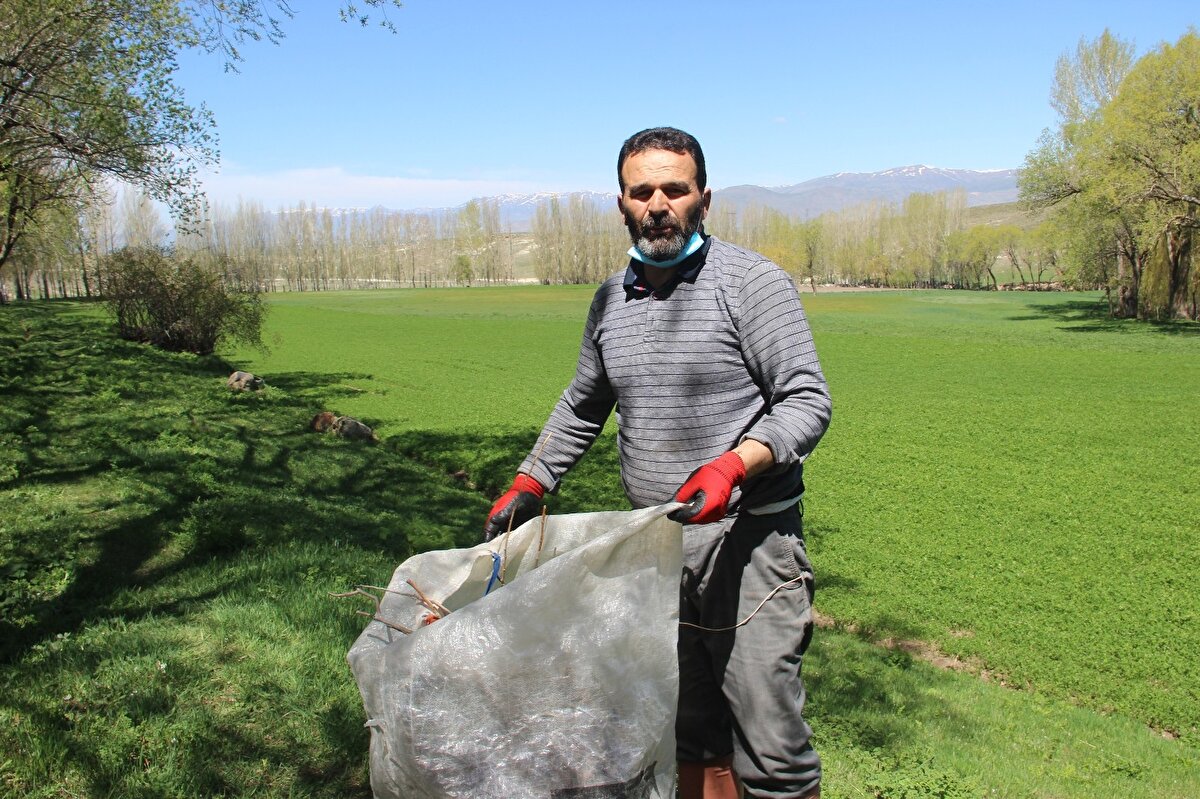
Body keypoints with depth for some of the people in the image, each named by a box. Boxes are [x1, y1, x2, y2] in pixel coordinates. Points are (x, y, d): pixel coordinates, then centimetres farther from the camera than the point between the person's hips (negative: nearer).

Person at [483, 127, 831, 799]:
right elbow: (581, 408, 24)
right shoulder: (611, 300, 11)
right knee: (691, 731, 16)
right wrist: (529, 486, 18)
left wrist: (732, 466, -27)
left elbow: (808, 401, -11)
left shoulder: (753, 281, -7)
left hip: (746, 541, -5)